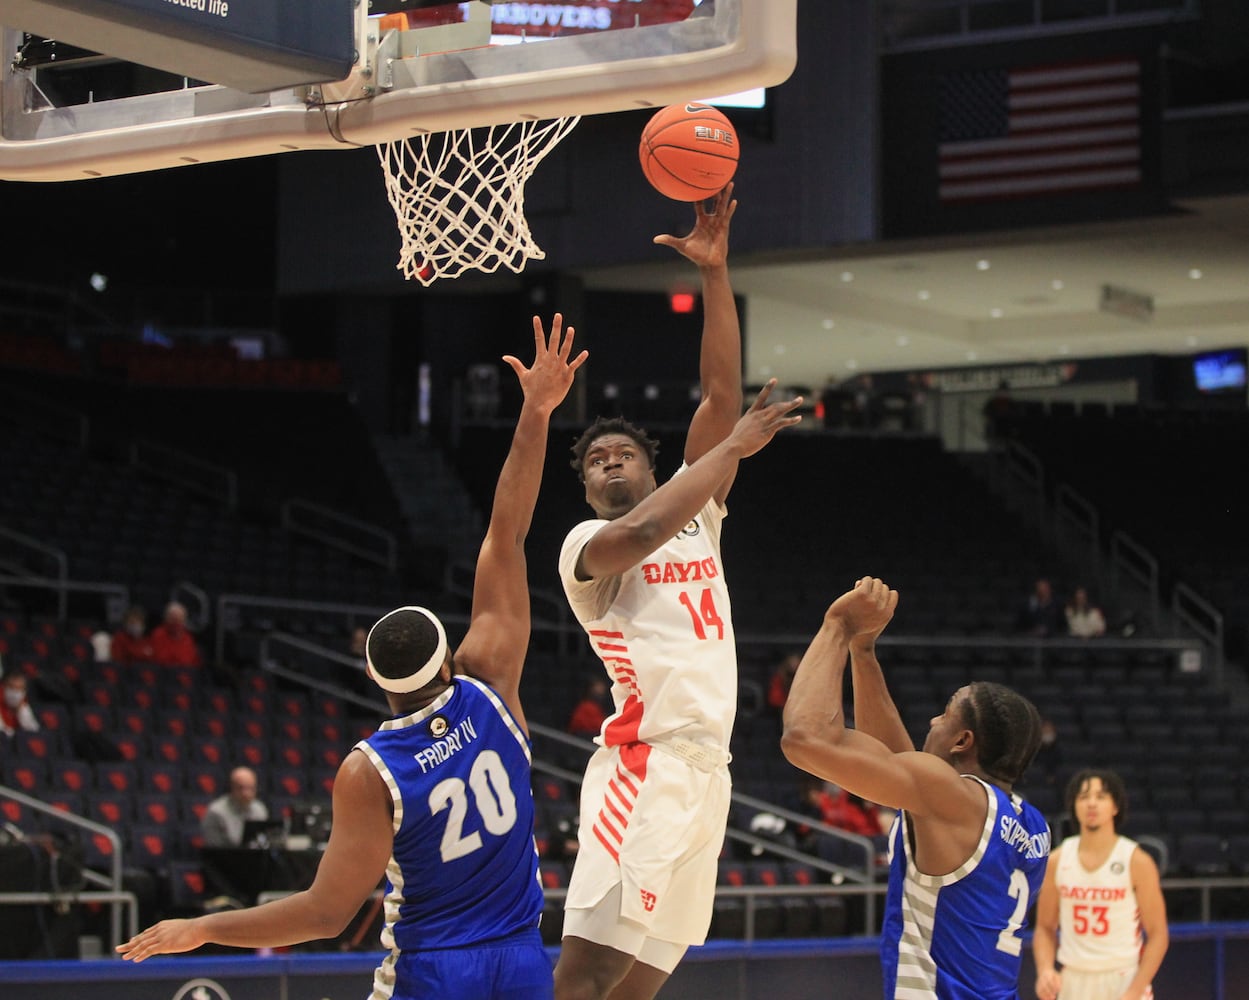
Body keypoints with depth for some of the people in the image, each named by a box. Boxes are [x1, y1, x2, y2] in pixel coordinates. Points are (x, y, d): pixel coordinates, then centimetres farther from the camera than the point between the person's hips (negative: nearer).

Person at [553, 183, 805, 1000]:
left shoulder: (696, 519, 20)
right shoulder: (587, 544, 2)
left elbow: (722, 393, 11)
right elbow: (636, 535, -23)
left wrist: (715, 273, 3)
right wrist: (734, 447, -16)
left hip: (706, 770, 7)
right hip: (647, 762, -7)